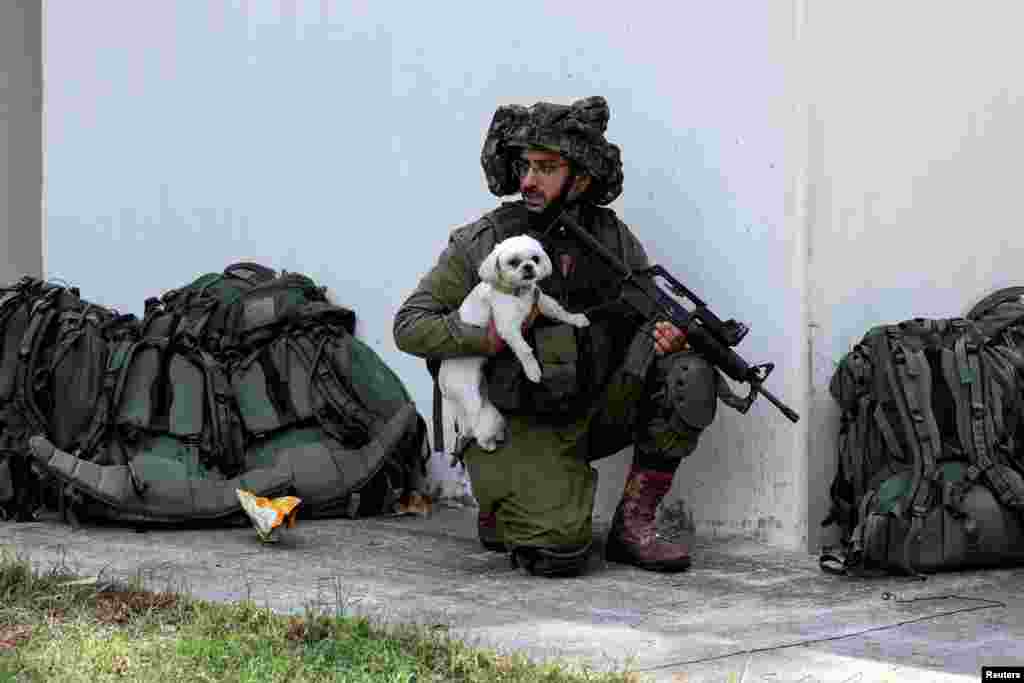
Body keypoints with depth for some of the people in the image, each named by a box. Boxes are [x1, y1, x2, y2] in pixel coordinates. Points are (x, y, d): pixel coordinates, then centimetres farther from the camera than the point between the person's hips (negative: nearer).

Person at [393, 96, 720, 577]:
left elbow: (646, 324, 11)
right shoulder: (483, 244, -9)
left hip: (593, 409, 4)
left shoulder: (614, 240, 1)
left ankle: (632, 524, -8)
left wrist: (668, 335, -15)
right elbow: (410, 326, -7)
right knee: (558, 554, -23)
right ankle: (501, 508, 13)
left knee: (688, 379, -19)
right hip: (521, 428, -4)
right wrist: (489, 338, -22)